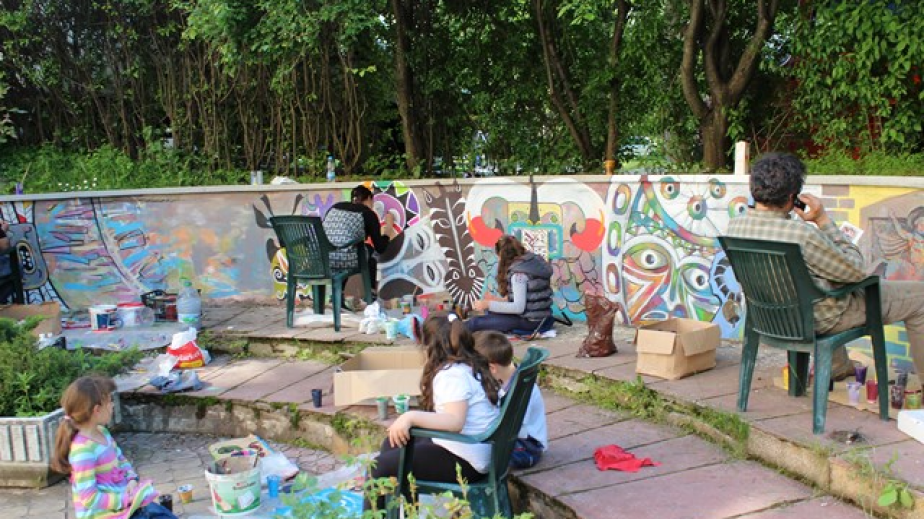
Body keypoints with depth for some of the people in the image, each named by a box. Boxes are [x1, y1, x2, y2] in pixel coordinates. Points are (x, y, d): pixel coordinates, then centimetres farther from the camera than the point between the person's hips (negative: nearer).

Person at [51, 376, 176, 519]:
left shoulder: (101, 432, 2)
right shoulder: (84, 450, -26)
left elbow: (120, 460, 15)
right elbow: (90, 498, -26)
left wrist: (132, 479, -4)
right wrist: (126, 499, -23)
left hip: (121, 503, 9)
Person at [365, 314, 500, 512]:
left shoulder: (452, 374, -20)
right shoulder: (470, 365, 9)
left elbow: (455, 421, -33)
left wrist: (411, 417, -37)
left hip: (463, 461, -10)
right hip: (473, 451, 10)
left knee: (380, 467, -9)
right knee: (391, 445, 19)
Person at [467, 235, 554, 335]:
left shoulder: (519, 272, -19)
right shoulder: (534, 261, 9)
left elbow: (519, 307, -24)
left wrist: (489, 304, -18)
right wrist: (501, 300, 14)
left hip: (529, 322, -10)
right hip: (541, 318, 10)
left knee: (475, 322, -9)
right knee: (491, 313, 26)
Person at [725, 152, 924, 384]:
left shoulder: (735, 226, -13)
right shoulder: (802, 234, -35)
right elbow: (857, 270, -19)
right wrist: (824, 221, -19)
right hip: (819, 319, -7)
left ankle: (839, 366, 47)